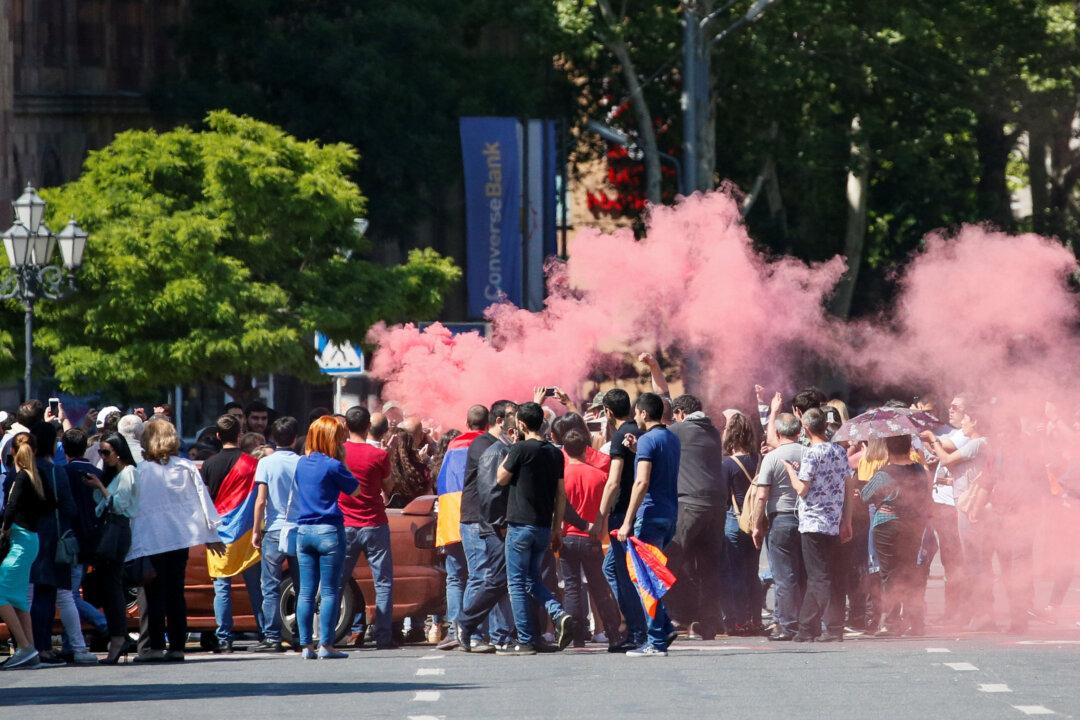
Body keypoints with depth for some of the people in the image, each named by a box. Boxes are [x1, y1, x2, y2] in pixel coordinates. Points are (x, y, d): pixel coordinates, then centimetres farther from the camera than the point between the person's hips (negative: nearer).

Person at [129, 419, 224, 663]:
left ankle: (154, 646, -4)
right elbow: (202, 499, 6)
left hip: (150, 541, -4)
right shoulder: (186, 468, 2)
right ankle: (177, 646, 8)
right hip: (179, 536, 4)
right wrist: (211, 533, 14)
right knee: (176, 593, 9)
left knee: (155, 595, 0)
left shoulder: (139, 471, -8)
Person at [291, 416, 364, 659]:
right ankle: (326, 645, -5)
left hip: (303, 531, 6)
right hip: (329, 531, -6)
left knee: (306, 591, 7)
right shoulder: (332, 465, -11)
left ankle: (306, 645, 6)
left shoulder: (302, 463, 7)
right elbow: (356, 490, -2)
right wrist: (343, 461, 1)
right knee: (329, 591, -2)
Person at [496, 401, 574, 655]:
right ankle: (559, 614, -4)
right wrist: (556, 529, 16)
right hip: (544, 526, 6)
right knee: (532, 578, 19)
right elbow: (561, 494, 10)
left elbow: (501, 478, -1)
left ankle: (526, 641, -1)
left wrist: (509, 450, 6)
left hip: (521, 525, -6)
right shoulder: (555, 453, 8)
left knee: (517, 583, 1)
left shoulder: (521, 449, -12)